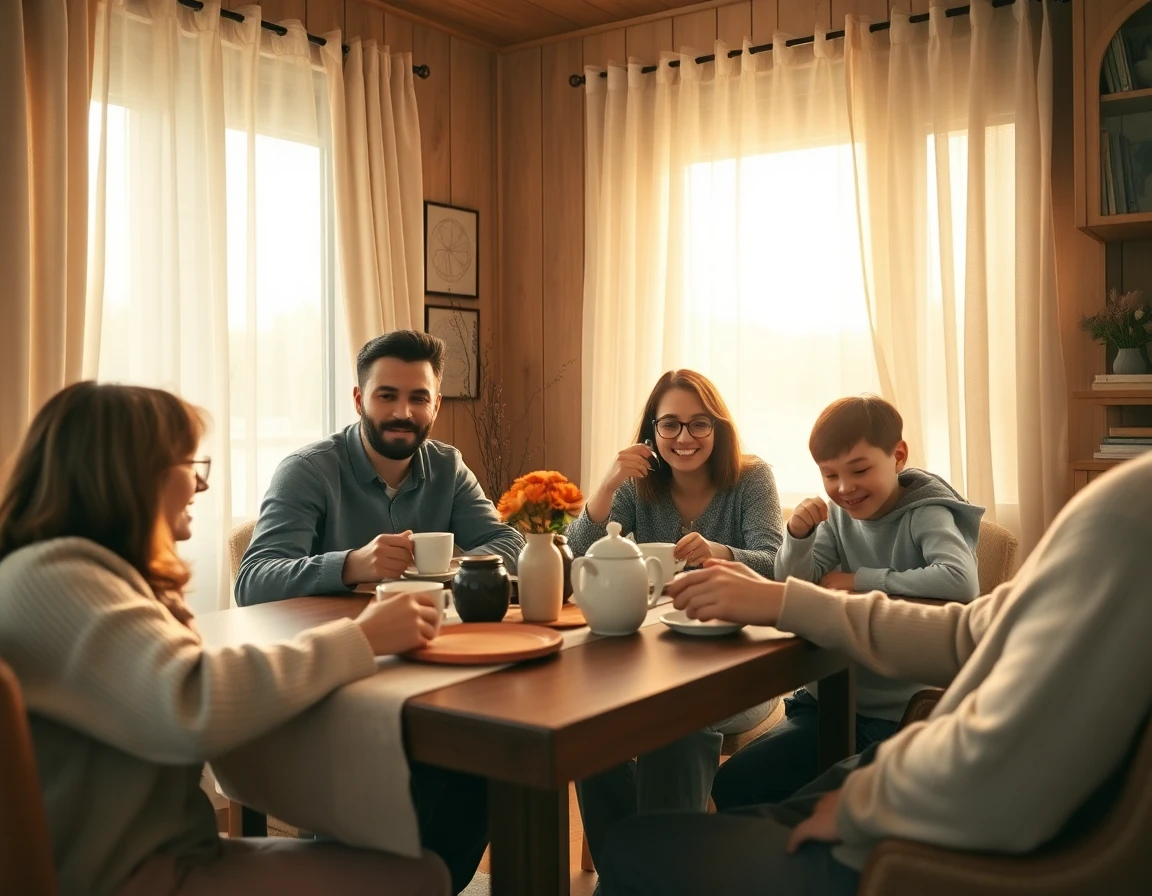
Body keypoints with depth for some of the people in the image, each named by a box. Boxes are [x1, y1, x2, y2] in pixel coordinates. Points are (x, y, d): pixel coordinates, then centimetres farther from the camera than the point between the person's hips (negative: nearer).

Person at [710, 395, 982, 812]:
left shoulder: (925, 514, -13)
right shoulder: (840, 514, 2)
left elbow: (961, 581, -33)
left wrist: (860, 581, -22)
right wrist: (798, 537, -21)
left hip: (892, 715, -6)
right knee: (731, 786, -3)